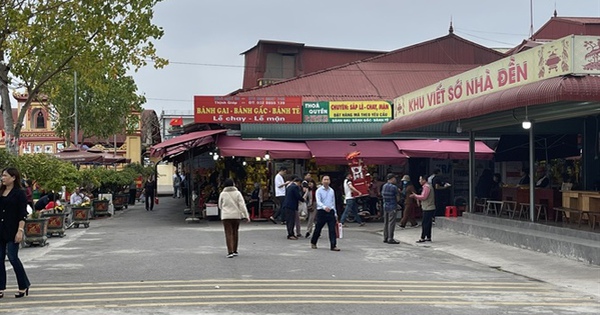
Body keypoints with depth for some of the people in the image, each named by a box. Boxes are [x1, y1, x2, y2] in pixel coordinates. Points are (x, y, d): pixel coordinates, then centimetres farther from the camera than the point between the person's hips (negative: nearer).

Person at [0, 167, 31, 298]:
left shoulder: (19, 193, -6)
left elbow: (22, 214, -11)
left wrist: (20, 230, -18)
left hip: (12, 231, -6)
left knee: (13, 257, -5)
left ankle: (24, 286, 10)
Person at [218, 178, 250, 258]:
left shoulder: (222, 194, -2)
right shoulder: (237, 193, -2)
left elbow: (220, 206, 9)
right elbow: (242, 205, -8)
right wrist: (246, 215, -6)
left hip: (226, 216, -2)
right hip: (236, 215, 2)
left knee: (228, 233, -3)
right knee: (235, 232, 16)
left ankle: (230, 252, -15)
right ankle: (235, 251, 22)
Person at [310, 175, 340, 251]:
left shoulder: (332, 190, 12)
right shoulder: (319, 191, -5)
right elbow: (318, 201, -18)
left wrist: (335, 213, 19)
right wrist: (324, 207, -37)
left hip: (331, 211, 4)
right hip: (321, 211, -4)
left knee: (332, 229, -6)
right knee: (318, 228, 8)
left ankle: (333, 246, -7)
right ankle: (313, 243, 29)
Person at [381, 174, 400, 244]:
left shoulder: (384, 186, 6)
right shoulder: (394, 187, -14)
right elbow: (397, 198, -8)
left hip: (385, 206, 7)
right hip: (392, 207, -7)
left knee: (386, 222, 13)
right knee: (391, 223, -4)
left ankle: (385, 238, 17)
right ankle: (390, 239, -4)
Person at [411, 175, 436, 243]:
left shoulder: (426, 187, -15)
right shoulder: (427, 186, 18)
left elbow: (423, 197, -20)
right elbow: (423, 197, 20)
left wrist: (415, 195, -7)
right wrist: (415, 196, 11)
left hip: (428, 209, -10)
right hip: (429, 208, 10)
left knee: (424, 224, -8)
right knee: (428, 224, 13)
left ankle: (423, 238, -7)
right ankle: (428, 237, 18)